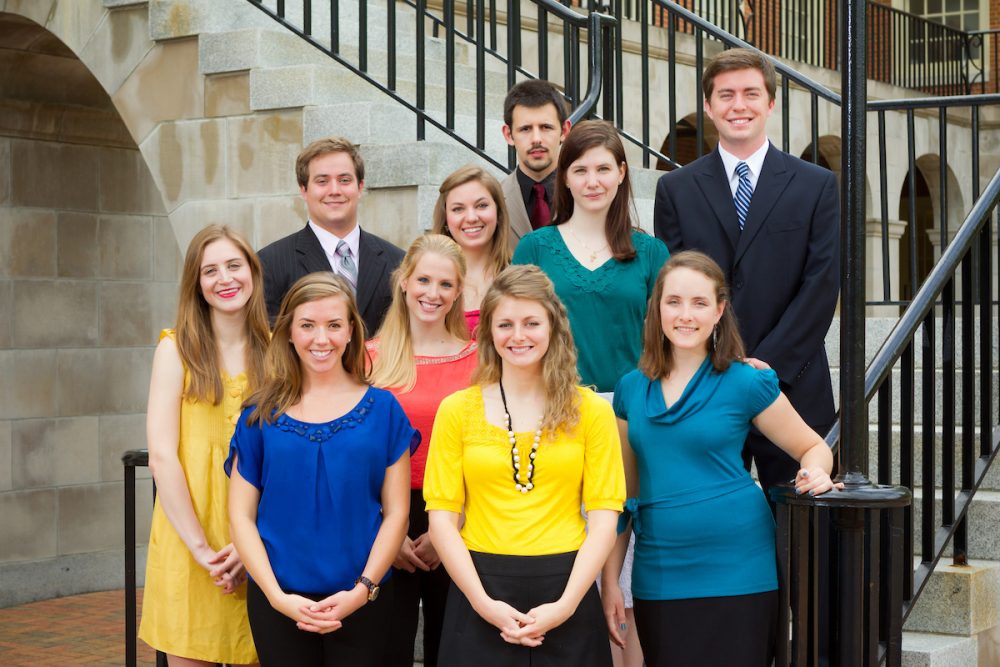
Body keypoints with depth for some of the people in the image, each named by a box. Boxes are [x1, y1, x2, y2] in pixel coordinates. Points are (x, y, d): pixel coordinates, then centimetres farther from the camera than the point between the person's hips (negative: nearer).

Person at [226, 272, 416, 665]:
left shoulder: (382, 410, 2)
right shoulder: (260, 416, 3)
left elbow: (396, 513, 1)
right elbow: (242, 515, 2)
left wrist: (362, 590, -10)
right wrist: (278, 596, -9)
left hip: (361, 601, 0)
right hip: (278, 601, 0)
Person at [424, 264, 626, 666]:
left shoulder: (591, 410, 3)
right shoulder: (457, 410, 3)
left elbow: (604, 515, -2)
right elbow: (442, 515, -1)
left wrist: (566, 603, -11)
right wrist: (483, 602, -10)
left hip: (564, 586, 0)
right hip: (482, 587, 0)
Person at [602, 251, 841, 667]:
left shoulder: (746, 384, -3)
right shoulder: (631, 390, 7)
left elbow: (814, 448, 8)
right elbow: (624, 494, 13)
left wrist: (815, 474, -15)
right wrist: (610, 582, 9)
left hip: (736, 574, -3)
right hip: (658, 579, 3)